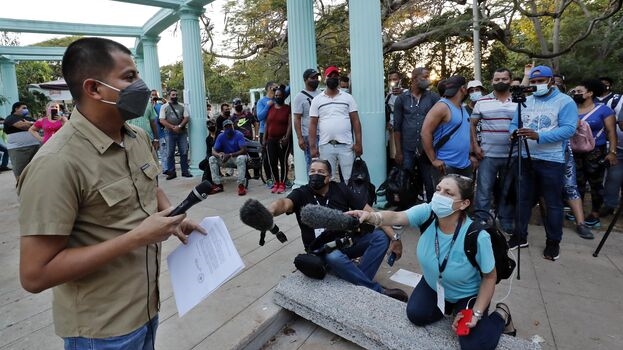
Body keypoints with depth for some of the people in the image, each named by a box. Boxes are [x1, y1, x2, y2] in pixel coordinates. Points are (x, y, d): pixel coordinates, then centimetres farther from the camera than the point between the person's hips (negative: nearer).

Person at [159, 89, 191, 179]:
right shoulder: (164, 107, 6)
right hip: (170, 133, -1)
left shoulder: (182, 106, 11)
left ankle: (185, 171, 9)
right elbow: (162, 120, -2)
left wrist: (179, 126, -13)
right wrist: (173, 127, -13)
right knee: (170, 153, 2)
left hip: (182, 132, 1)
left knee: (184, 152, 1)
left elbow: (187, 118, 2)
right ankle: (171, 172, 8)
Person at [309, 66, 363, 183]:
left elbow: (355, 121, 4)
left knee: (350, 179, 3)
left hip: (346, 145, 0)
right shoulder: (317, 100, 7)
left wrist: (358, 143, -5)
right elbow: (313, 124, 4)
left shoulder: (348, 97, 7)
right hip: (325, 146, 0)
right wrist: (312, 146, -3)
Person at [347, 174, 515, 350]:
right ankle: (448, 306, 24)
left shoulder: (478, 237, -35)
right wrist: (372, 217, -60)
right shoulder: (426, 212, -27)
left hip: (468, 295, -3)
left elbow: (489, 277, -20)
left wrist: (477, 314, -21)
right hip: (433, 285, 4)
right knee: (416, 315, -7)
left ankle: (501, 314, 19)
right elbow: (397, 217, -40)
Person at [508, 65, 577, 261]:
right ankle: (520, 236, 24)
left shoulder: (565, 102, -5)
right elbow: (514, 123, 10)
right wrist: (514, 133, -14)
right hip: (526, 159, 5)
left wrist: (539, 136, -29)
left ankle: (553, 242, 18)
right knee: (523, 200, 12)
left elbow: (569, 129, -16)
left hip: (552, 161, -5)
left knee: (553, 204, 5)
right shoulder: (525, 101, 12)